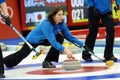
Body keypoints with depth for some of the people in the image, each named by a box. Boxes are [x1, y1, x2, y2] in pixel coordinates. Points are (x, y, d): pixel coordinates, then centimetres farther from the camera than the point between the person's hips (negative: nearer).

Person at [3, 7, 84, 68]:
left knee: (60, 38, -21)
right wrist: (65, 50, -57)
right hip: (33, 40, -5)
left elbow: (70, 36, -14)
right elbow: (53, 42, -47)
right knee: (20, 56, 12)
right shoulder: (46, 24, -41)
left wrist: (82, 44, -23)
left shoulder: (61, 23, -20)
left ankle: (47, 61, -10)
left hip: (43, 40, 6)